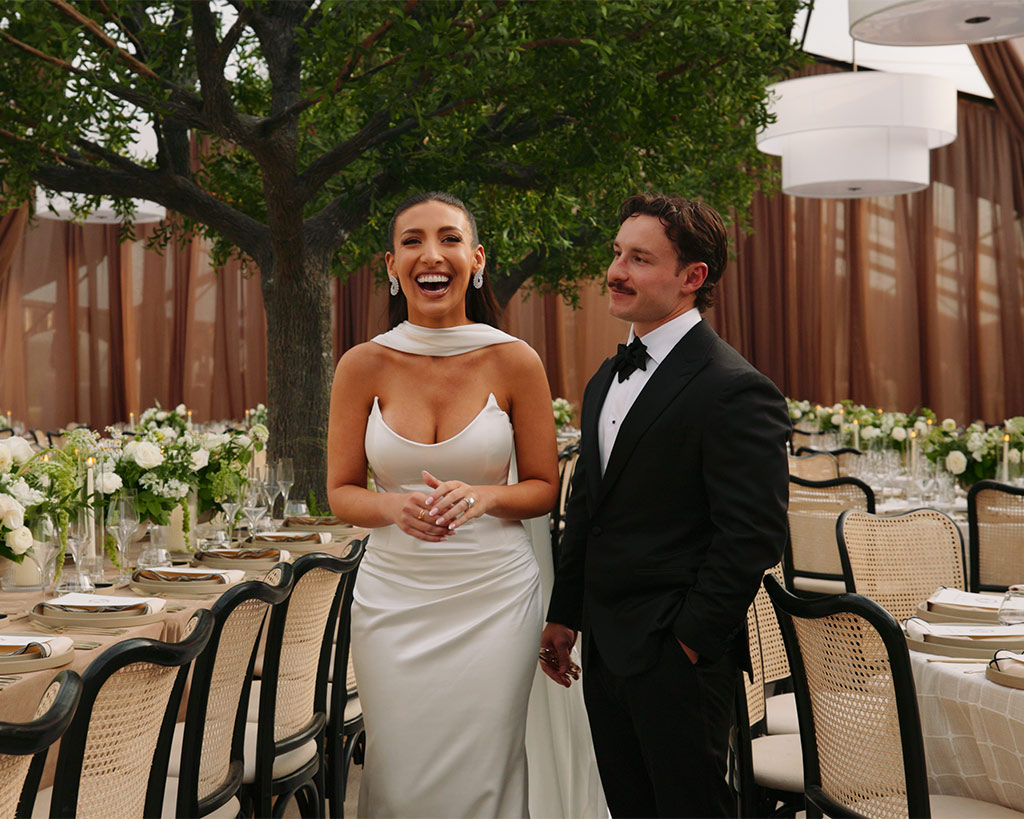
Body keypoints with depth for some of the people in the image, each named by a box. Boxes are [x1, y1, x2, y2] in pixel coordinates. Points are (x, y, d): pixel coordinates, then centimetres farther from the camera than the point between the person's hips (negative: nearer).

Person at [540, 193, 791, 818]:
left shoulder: (735, 391, -16)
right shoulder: (607, 381, 12)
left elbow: (754, 536, -19)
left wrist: (691, 641, -15)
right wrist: (565, 615, 15)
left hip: (679, 656, -8)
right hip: (605, 646, 8)